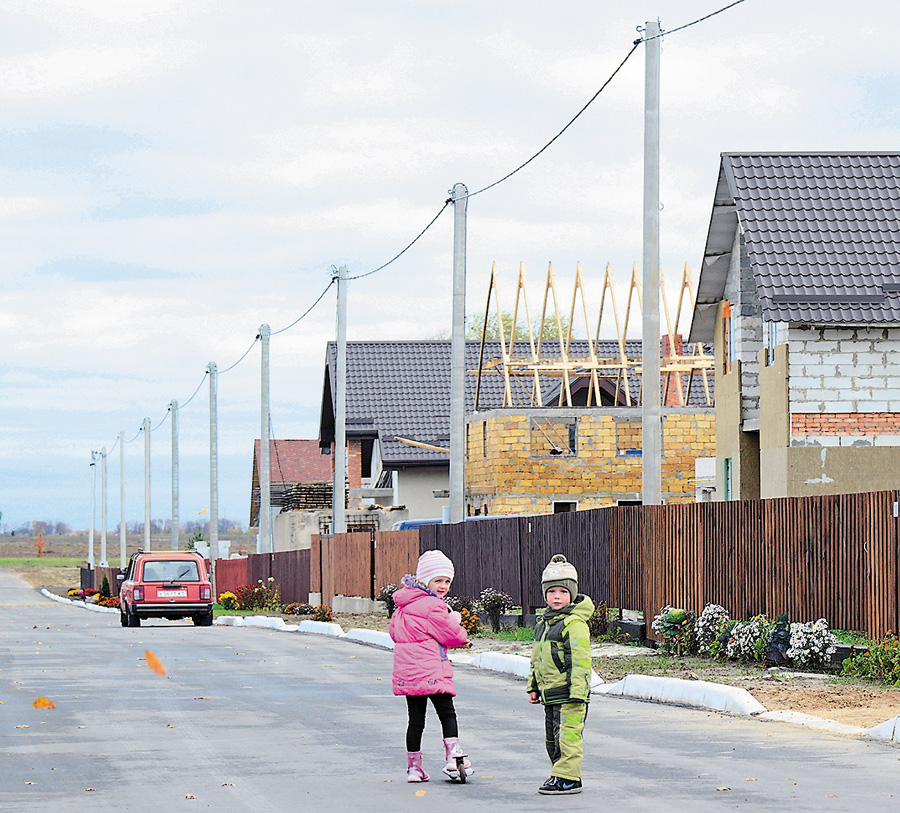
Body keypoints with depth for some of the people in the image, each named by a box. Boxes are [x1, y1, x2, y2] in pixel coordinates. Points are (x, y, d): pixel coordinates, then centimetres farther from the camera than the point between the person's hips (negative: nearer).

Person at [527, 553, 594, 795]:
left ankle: (568, 779, -6)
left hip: (569, 693, -10)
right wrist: (533, 686, 22)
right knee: (552, 739, 14)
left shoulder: (575, 623, -13)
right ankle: (560, 774, 24)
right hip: (550, 693, 10)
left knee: (567, 736, -9)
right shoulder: (544, 623, 16)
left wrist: (577, 693, -21)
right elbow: (537, 659, 26)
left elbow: (581, 661, -17)